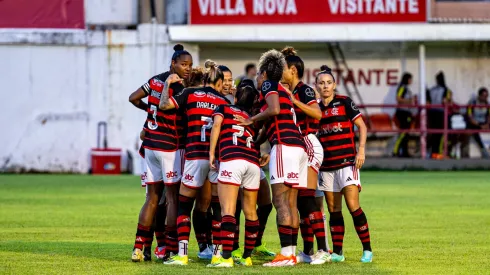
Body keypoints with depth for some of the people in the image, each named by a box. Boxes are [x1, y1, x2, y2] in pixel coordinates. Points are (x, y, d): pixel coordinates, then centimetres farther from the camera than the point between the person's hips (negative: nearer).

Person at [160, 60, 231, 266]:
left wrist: (168, 84, 10)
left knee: (183, 206, 5)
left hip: (195, 155, -2)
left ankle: (182, 254, -7)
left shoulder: (190, 94, 5)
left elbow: (164, 104, -3)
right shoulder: (224, 102, 11)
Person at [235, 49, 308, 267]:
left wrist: (251, 120, -3)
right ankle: (291, 253, 7)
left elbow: (274, 110, -15)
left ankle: (286, 254, -19)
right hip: (298, 146, 9)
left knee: (280, 199, -12)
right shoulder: (284, 92, 28)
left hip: (284, 145, -9)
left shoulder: (268, 85, 3)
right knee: (290, 202, 9)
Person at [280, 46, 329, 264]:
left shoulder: (303, 90, -10)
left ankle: (323, 250, -16)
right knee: (301, 202, 7)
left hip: (309, 146, -9)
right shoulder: (290, 93, 16)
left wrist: (295, 101, -28)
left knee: (307, 199, -14)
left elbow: (317, 113, -26)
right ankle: (307, 251, 9)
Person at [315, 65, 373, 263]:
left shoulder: (344, 102, -1)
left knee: (353, 206, -13)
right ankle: (337, 252, 8)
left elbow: (362, 126, -2)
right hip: (326, 165, 5)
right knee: (334, 210, 5)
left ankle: (367, 249, -5)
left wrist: (361, 150, -12)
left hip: (347, 162, -5)